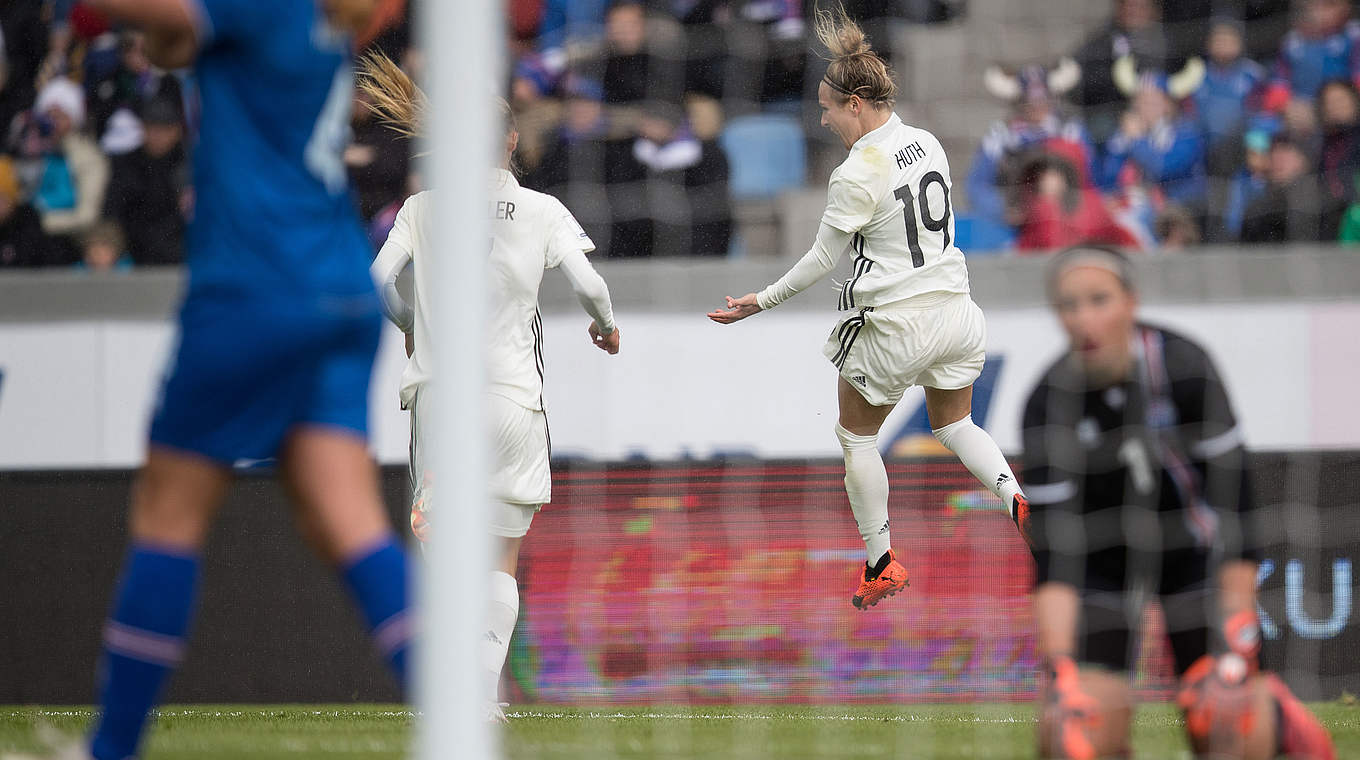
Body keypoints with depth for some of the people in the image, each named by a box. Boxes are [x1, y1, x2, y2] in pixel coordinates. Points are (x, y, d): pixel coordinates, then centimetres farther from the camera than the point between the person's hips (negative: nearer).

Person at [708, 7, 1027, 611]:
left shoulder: (856, 176, -20)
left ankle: (880, 564, 21)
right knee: (953, 423, 25)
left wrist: (762, 302, 0)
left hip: (893, 326, -7)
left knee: (856, 437, 15)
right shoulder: (925, 143, 1)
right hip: (954, 307, 7)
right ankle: (1016, 499, 0)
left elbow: (822, 260, -11)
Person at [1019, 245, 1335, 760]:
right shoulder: (1049, 405, -23)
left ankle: (1276, 715, 24)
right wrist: (1060, 673, -33)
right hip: (1101, 557, 1)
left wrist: (1237, 634, -23)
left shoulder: (1183, 366, -25)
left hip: (1191, 547, -1)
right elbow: (1051, 552, -24)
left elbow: (1233, 498, -20)